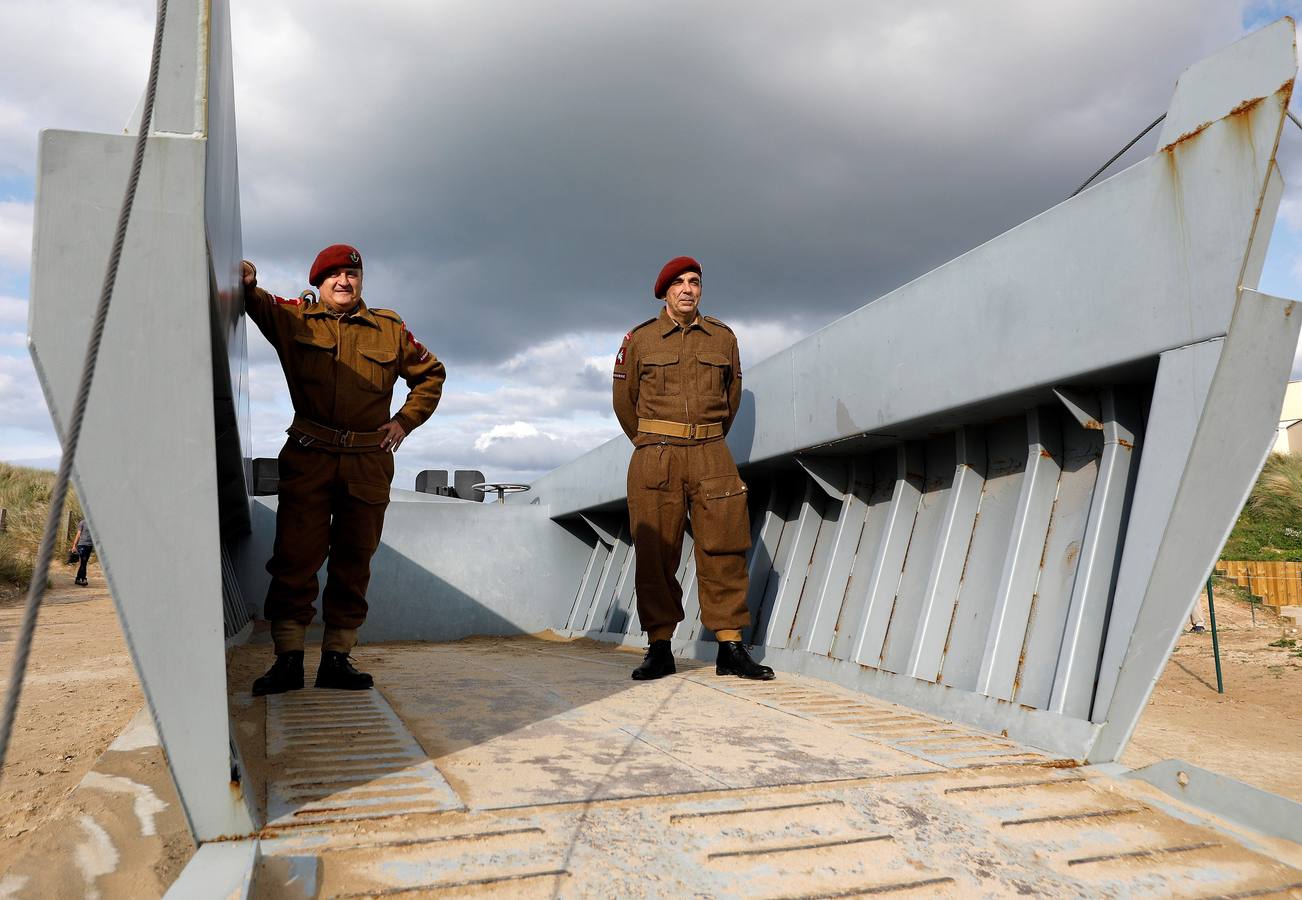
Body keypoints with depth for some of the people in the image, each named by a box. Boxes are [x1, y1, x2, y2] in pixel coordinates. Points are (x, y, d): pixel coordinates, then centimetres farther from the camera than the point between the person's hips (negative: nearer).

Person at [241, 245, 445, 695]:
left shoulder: (389, 330, 12)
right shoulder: (293, 319, 11)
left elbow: (430, 373, 21)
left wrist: (405, 421, 10)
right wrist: (247, 284, -9)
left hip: (368, 463, 1)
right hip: (308, 457, -1)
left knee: (353, 561, 4)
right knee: (295, 556, -5)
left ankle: (336, 659, 13)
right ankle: (288, 659, 3)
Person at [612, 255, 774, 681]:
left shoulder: (723, 338, 11)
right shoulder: (640, 339, 6)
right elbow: (624, 399, 14)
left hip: (711, 454, 2)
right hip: (654, 457, -1)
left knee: (723, 548, -3)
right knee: (655, 553, -1)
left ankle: (731, 648, 3)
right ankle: (659, 648, 7)